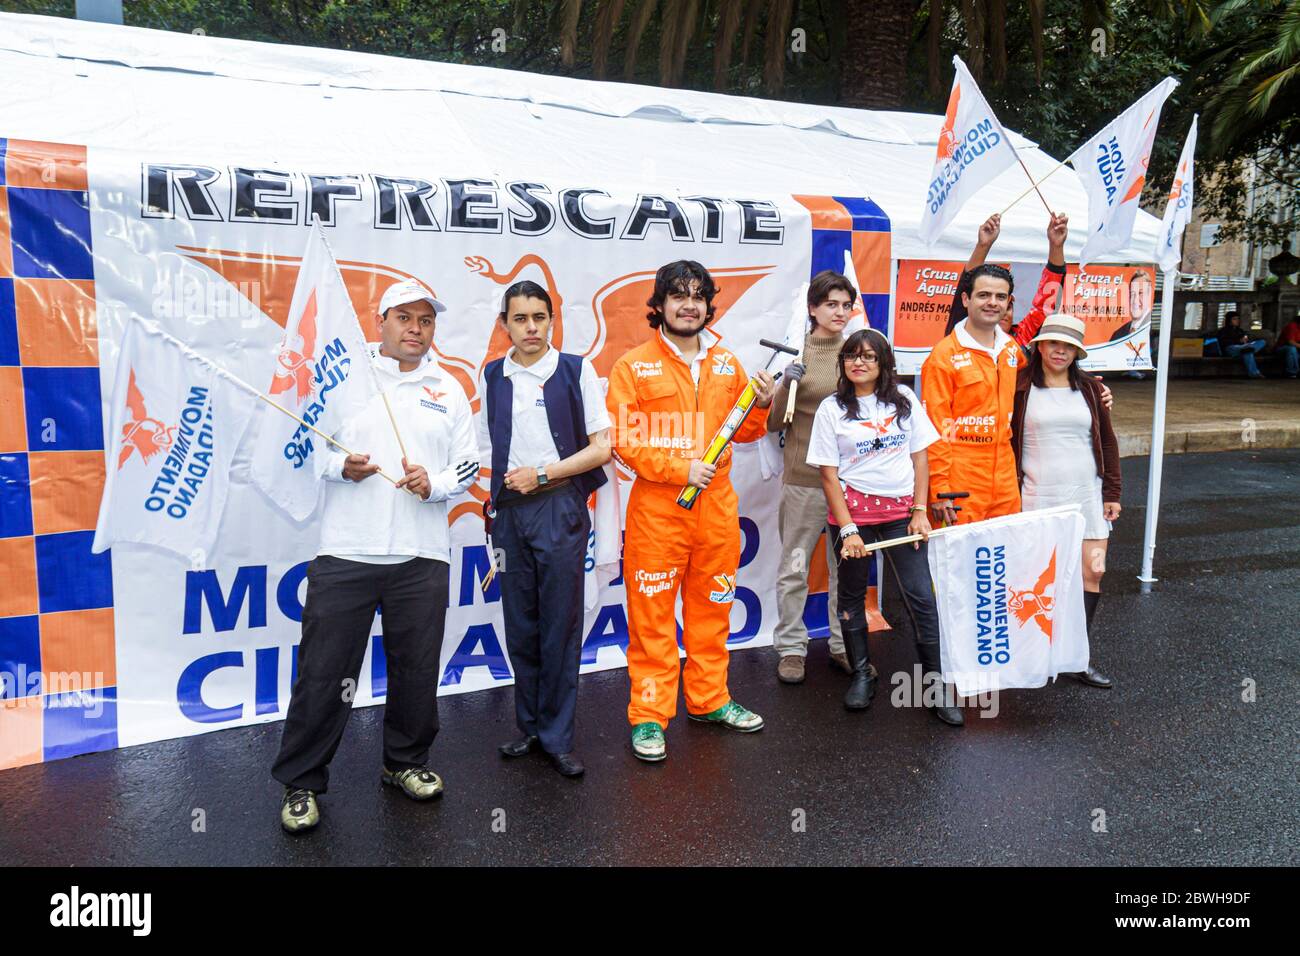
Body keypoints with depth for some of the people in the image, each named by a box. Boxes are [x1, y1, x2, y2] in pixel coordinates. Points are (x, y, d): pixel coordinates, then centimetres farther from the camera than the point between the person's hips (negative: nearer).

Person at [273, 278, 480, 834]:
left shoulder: (449, 391, 12)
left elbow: (468, 465, 11)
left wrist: (435, 483, -8)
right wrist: (340, 467, -14)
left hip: (421, 558, 2)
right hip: (345, 553, -2)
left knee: (416, 669, 11)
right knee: (324, 672, 1)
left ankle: (406, 762, 31)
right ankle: (300, 782, 16)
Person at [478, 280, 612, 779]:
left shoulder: (576, 370, 0)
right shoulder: (492, 376, 10)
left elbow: (602, 447, -3)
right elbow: (486, 449, 14)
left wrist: (542, 474, -9)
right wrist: (495, 495, -2)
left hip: (560, 510, -3)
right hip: (508, 511, 3)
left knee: (560, 626, 0)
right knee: (520, 626, 9)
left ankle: (558, 737, 10)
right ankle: (531, 726, 23)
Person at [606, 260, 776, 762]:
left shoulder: (726, 363, 11)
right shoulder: (633, 366, -3)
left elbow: (742, 431, 16)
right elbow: (623, 440, -9)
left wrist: (759, 405, -4)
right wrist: (679, 469, -16)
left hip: (717, 504, 4)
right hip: (657, 507, -4)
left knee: (712, 607, 14)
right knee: (652, 613, 0)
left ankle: (709, 699, 30)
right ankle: (649, 715, 11)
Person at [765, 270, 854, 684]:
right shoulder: (793, 354, -1)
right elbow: (774, 423, -3)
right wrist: (785, 386, -17)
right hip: (803, 477, -3)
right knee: (794, 567, 4)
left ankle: (844, 645, 23)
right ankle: (791, 647, 16)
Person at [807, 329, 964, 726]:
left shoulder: (903, 399, 5)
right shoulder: (832, 408, -2)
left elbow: (920, 456, 7)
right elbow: (828, 474, -4)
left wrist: (920, 510, -2)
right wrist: (847, 529, -11)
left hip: (900, 510, 1)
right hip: (852, 511, -1)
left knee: (921, 597, -4)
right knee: (852, 595, 10)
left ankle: (934, 684, 6)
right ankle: (862, 674, 27)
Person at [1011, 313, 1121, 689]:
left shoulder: (1088, 387, 9)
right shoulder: (1019, 387, -2)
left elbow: (1107, 442, 12)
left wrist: (1112, 492, 8)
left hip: (1086, 495, 4)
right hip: (1037, 498, -3)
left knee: (1093, 572, 0)